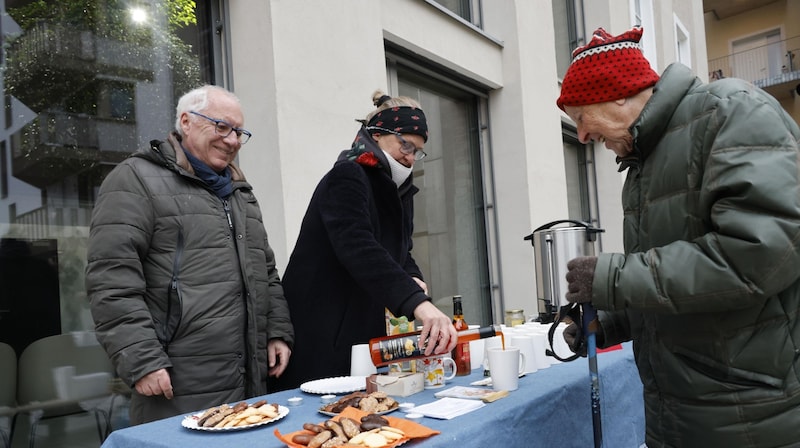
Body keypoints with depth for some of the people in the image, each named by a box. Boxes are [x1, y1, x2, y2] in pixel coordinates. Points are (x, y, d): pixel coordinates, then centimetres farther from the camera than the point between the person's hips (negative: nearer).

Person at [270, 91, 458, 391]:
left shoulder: (398, 192, 13)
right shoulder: (346, 178, -15)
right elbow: (358, 248, -31)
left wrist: (413, 280, -6)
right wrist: (418, 303, -41)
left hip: (367, 337, 8)